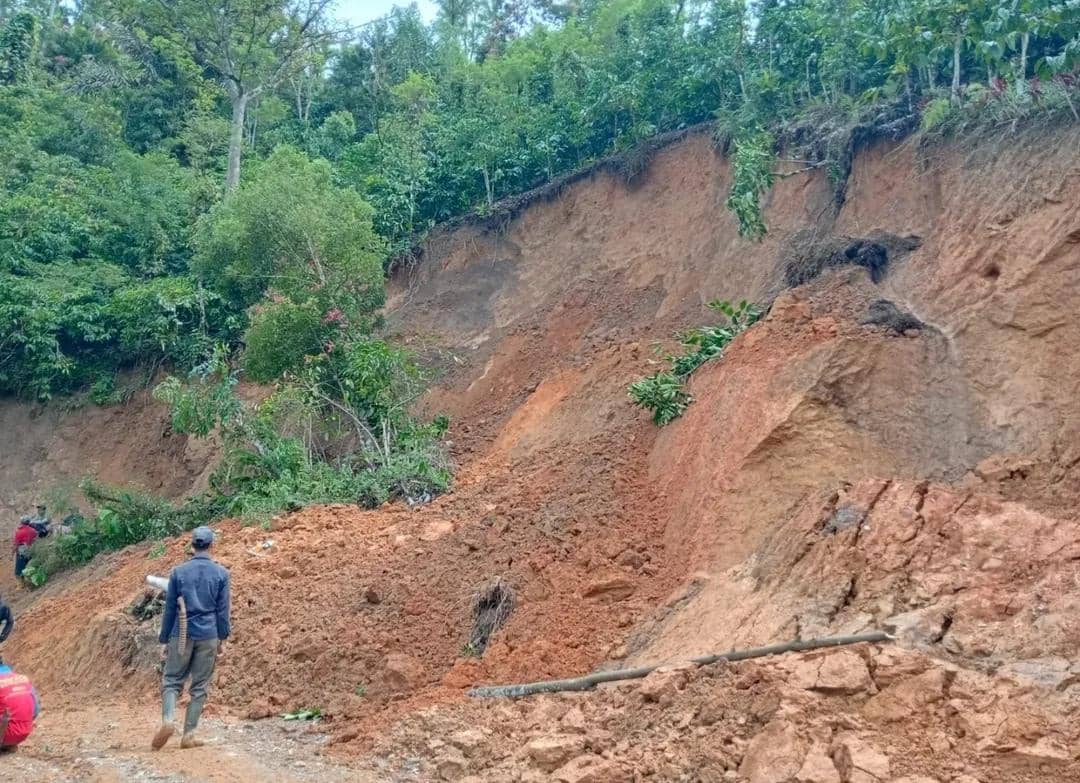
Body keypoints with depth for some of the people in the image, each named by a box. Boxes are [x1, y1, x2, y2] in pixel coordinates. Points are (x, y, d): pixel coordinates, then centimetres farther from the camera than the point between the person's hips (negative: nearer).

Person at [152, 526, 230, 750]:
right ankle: (189, 734, 8)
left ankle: (167, 720, -14)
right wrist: (222, 638, 10)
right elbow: (223, 610, 0)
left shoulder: (178, 572, 0)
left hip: (181, 635, 0)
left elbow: (170, 608, 4)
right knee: (200, 686, 8)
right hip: (208, 636, 0)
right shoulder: (221, 573, -2)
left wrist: (165, 639, 12)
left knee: (171, 680, 9)